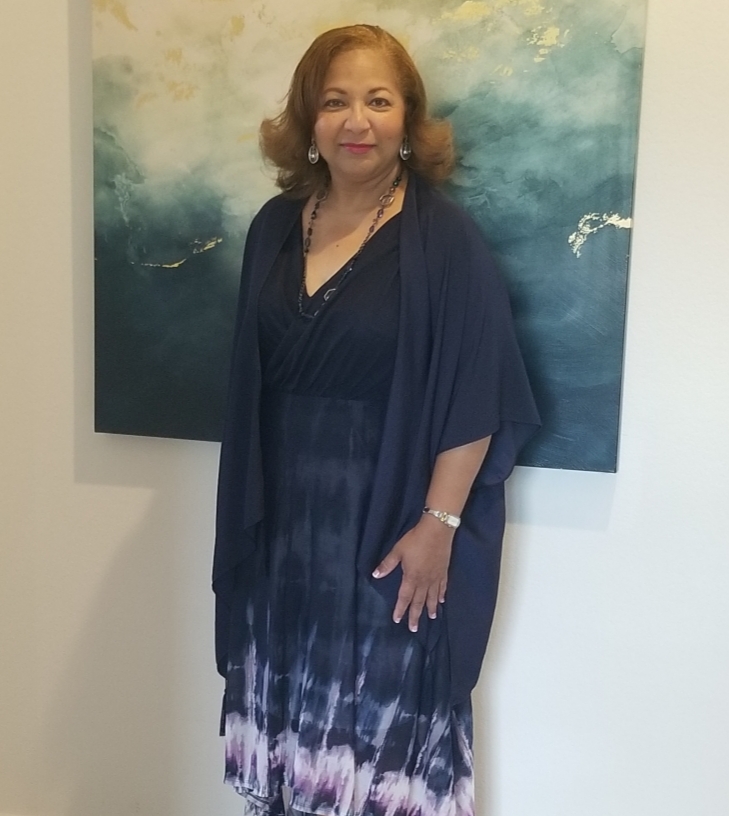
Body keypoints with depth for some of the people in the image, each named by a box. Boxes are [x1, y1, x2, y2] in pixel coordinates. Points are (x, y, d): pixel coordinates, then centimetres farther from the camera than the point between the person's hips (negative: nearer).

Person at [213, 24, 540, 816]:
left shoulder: (444, 238, -10)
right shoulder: (275, 226, 5)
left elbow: (475, 398, -12)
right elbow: (250, 383, 9)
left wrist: (438, 522, -16)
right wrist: (247, 514, 9)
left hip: (389, 517, -5)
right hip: (284, 518, 5)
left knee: (384, 712, 7)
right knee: (290, 703, 17)